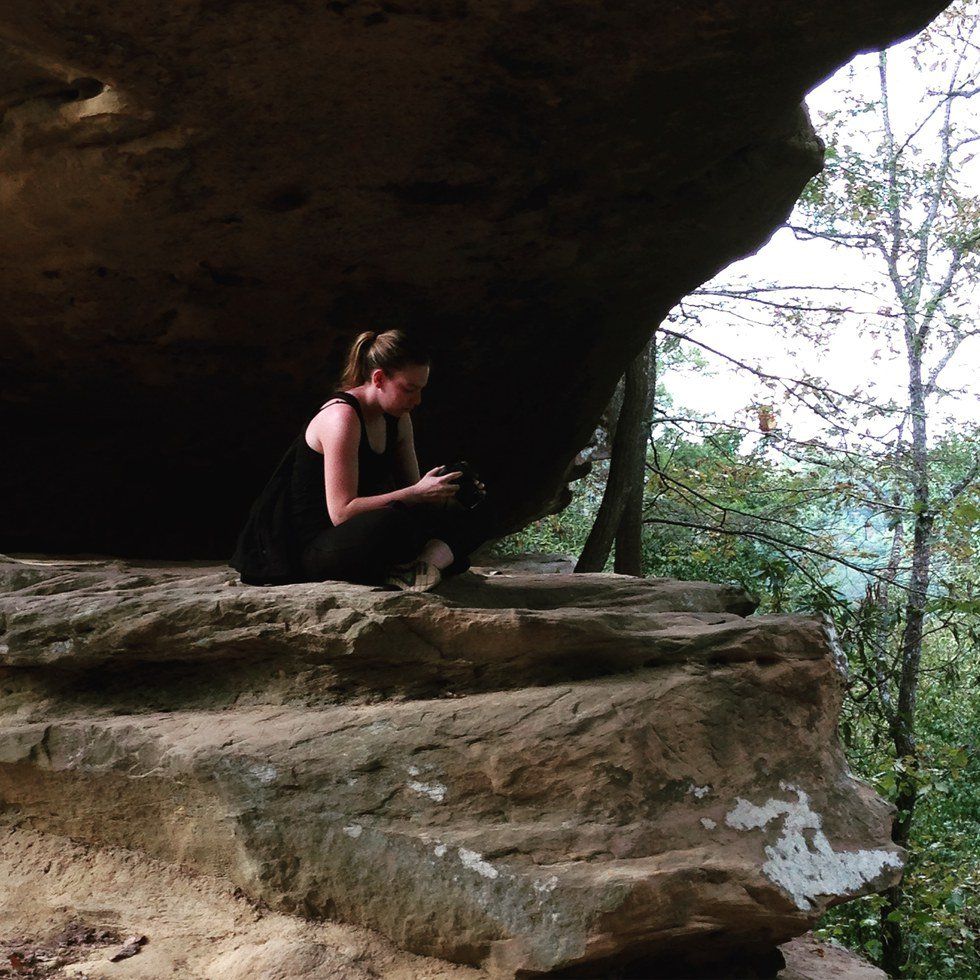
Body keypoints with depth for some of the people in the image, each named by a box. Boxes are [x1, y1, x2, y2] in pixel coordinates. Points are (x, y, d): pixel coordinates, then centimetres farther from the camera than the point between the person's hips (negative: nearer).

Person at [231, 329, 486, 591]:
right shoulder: (341, 415, -18)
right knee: (389, 523, -40)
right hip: (313, 547, -9)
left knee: (467, 519, -1)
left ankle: (427, 562, -25)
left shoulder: (398, 419, 9)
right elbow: (341, 512, -25)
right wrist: (417, 493, -26)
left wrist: (445, 491, -8)